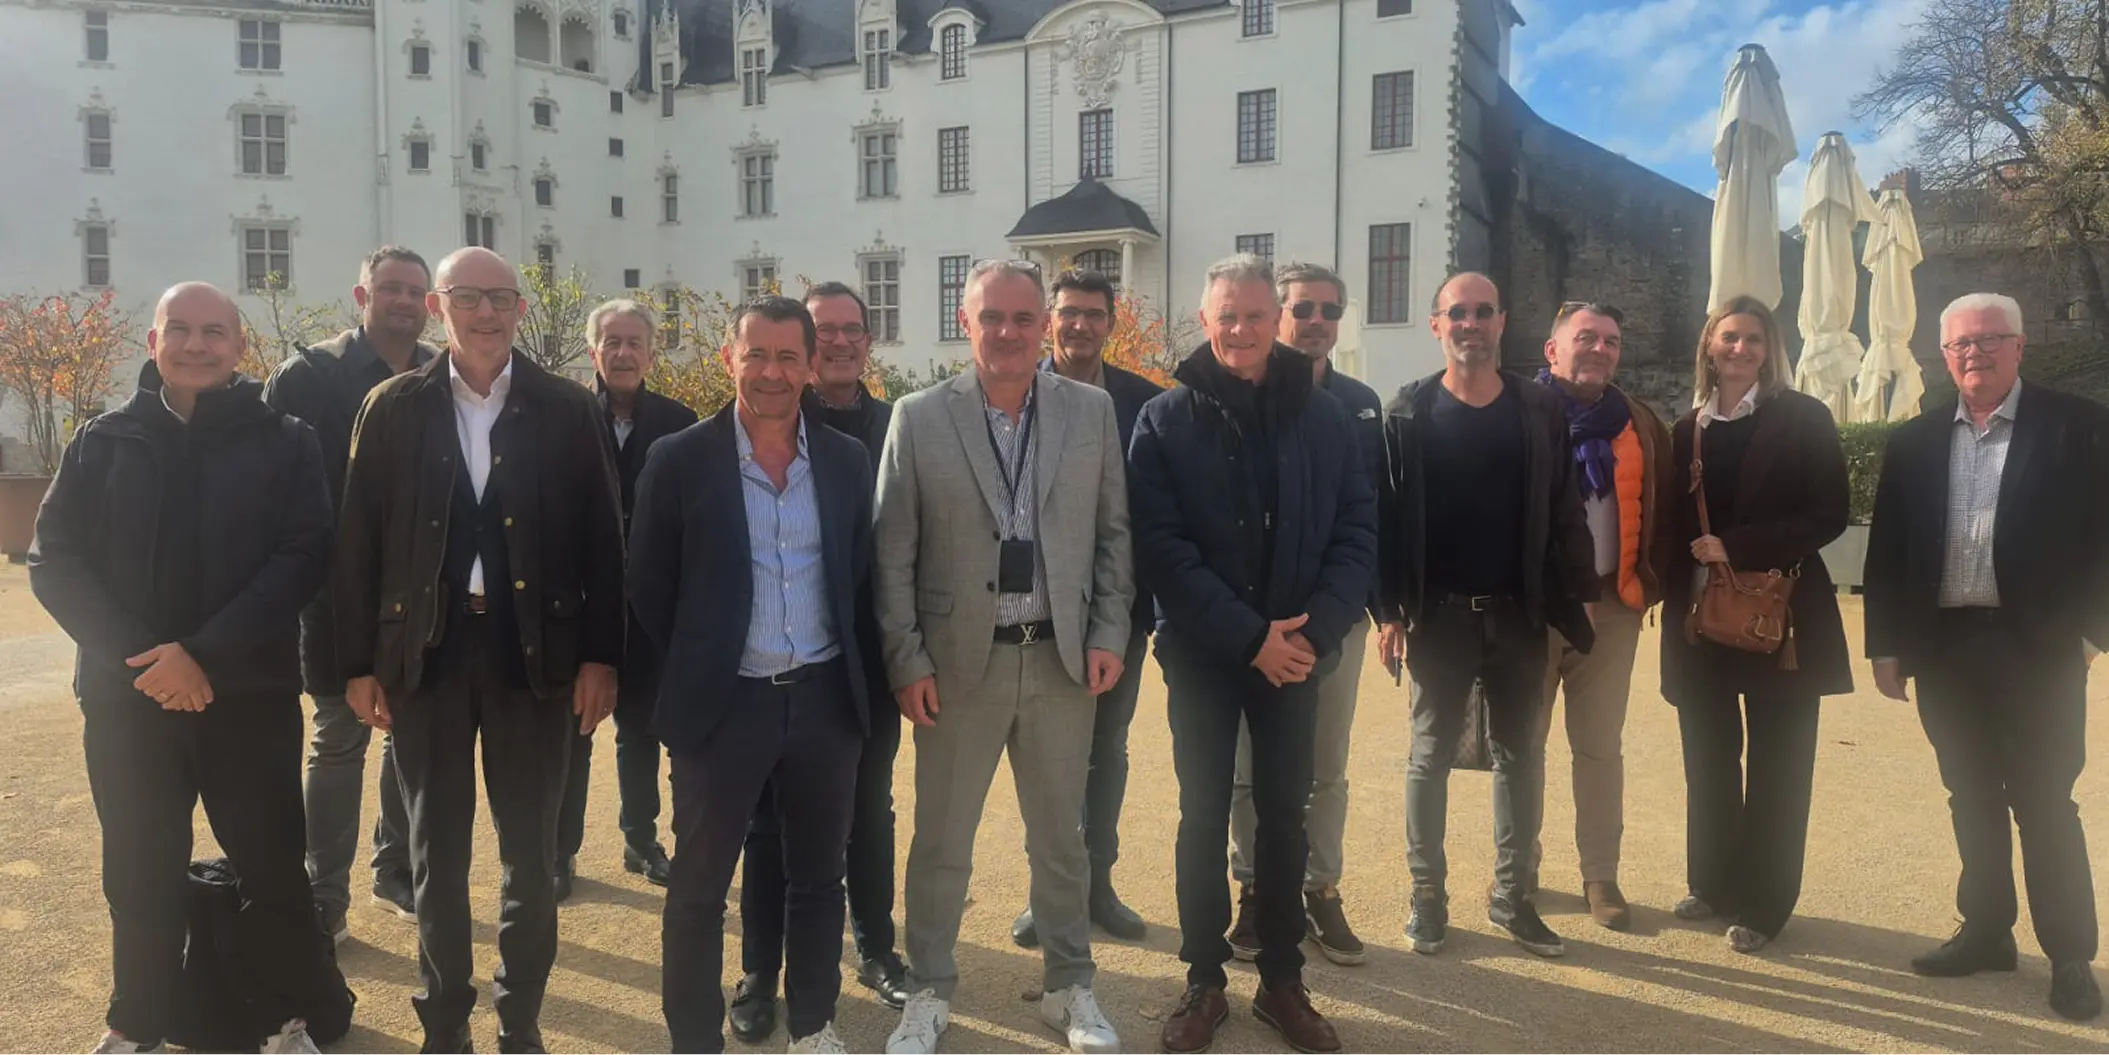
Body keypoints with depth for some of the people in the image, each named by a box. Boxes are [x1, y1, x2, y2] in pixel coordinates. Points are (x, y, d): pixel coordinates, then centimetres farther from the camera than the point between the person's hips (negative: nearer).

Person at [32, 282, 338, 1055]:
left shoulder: (285, 442, 1)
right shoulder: (103, 442, 7)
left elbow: (304, 557, -8)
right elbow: (55, 560, 2)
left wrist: (205, 654, -17)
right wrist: (136, 656, -12)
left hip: (251, 694, -2)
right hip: (128, 695, 2)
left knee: (273, 867, 3)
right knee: (140, 876, 11)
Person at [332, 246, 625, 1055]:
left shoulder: (568, 410, 1)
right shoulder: (393, 408, 3)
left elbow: (602, 540, -1)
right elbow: (358, 541, 1)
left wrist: (601, 655, -5)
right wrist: (358, 661, -3)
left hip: (534, 650, 0)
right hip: (425, 651, 1)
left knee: (531, 853, 9)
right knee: (437, 854, 12)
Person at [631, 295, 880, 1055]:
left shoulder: (847, 460, 2)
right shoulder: (680, 461, -6)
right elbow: (649, 589, 0)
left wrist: (859, 672, 5)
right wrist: (698, 668, 2)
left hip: (826, 700, 3)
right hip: (723, 704, -3)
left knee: (818, 879, 16)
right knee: (698, 889, 8)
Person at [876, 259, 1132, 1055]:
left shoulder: (1092, 411, 2)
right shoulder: (919, 418, -3)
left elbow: (1114, 533, 6)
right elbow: (891, 554, -3)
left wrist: (1109, 634, -3)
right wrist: (906, 660, -7)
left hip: (1062, 660, 2)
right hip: (958, 662, -1)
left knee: (1061, 838, 15)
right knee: (940, 841, 11)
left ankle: (1070, 987, 32)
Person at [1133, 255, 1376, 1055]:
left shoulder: (1324, 416, 2)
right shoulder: (1165, 421, -5)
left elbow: (1358, 528, 0)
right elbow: (1162, 546, -11)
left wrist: (1314, 629, -14)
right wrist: (1249, 636, -16)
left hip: (1297, 649, 2)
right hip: (1203, 653, -2)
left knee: (1285, 815, 11)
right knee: (1204, 818, 7)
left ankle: (1282, 981, 25)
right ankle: (1204, 982, 21)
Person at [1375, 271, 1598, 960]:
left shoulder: (1540, 411, 3)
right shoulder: (1409, 415, -2)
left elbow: (1563, 513, 3)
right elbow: (1388, 517, -5)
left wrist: (1577, 600, -2)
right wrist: (1390, 611, -10)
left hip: (1520, 613, 2)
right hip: (1439, 614, -2)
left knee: (1520, 754, 10)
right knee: (1431, 755, 7)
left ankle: (1513, 895, 22)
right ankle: (1427, 895, 17)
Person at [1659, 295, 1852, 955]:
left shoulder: (1803, 419, -2)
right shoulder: (1688, 430, 9)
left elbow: (1829, 514, -8)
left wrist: (1736, 548, -15)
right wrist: (1675, 592, -4)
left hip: (1780, 614, -3)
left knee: (1775, 763, 3)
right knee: (1708, 758, 11)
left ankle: (1763, 903, 14)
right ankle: (1714, 884, 25)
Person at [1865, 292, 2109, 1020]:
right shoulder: (1914, 441, 7)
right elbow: (1887, 549, 7)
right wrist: (1886, 644, 5)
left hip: (2036, 647, -3)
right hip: (1944, 648, 4)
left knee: (2044, 804, 3)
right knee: (1972, 800, 13)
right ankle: (1986, 931, 26)